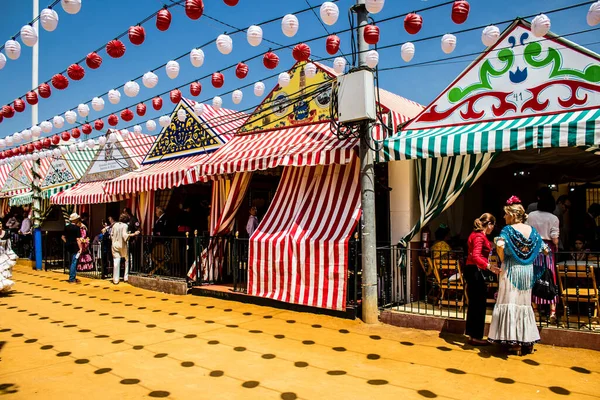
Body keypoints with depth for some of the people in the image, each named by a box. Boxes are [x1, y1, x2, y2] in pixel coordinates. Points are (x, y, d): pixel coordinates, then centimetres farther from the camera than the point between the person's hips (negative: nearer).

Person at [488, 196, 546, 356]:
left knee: (510, 303, 1)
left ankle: (515, 343, 2)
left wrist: (502, 259, -11)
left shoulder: (508, 229, -10)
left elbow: (500, 246, -28)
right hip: (527, 271, 5)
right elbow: (545, 250, 12)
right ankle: (528, 340, 20)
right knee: (525, 304, 15)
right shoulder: (532, 230, 6)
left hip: (511, 270, -5)